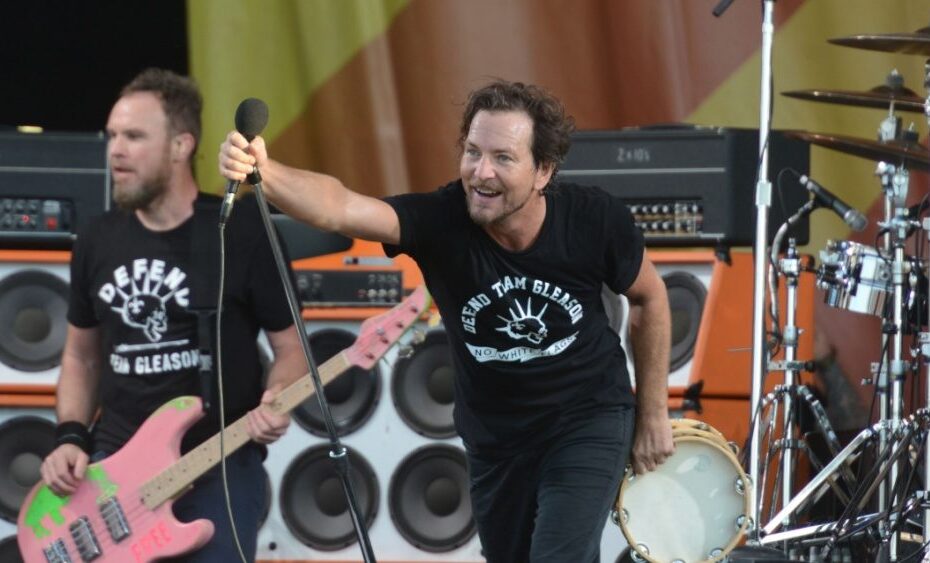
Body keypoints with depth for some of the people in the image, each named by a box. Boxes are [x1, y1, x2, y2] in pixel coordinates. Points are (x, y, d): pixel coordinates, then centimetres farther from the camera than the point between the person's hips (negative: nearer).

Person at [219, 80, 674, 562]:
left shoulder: (594, 220, -22)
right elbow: (339, 207, -44)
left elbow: (648, 297, -1)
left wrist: (654, 416, 4)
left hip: (588, 422, -2)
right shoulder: (441, 220, -25)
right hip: (496, 440, 2)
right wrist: (264, 173, -64)